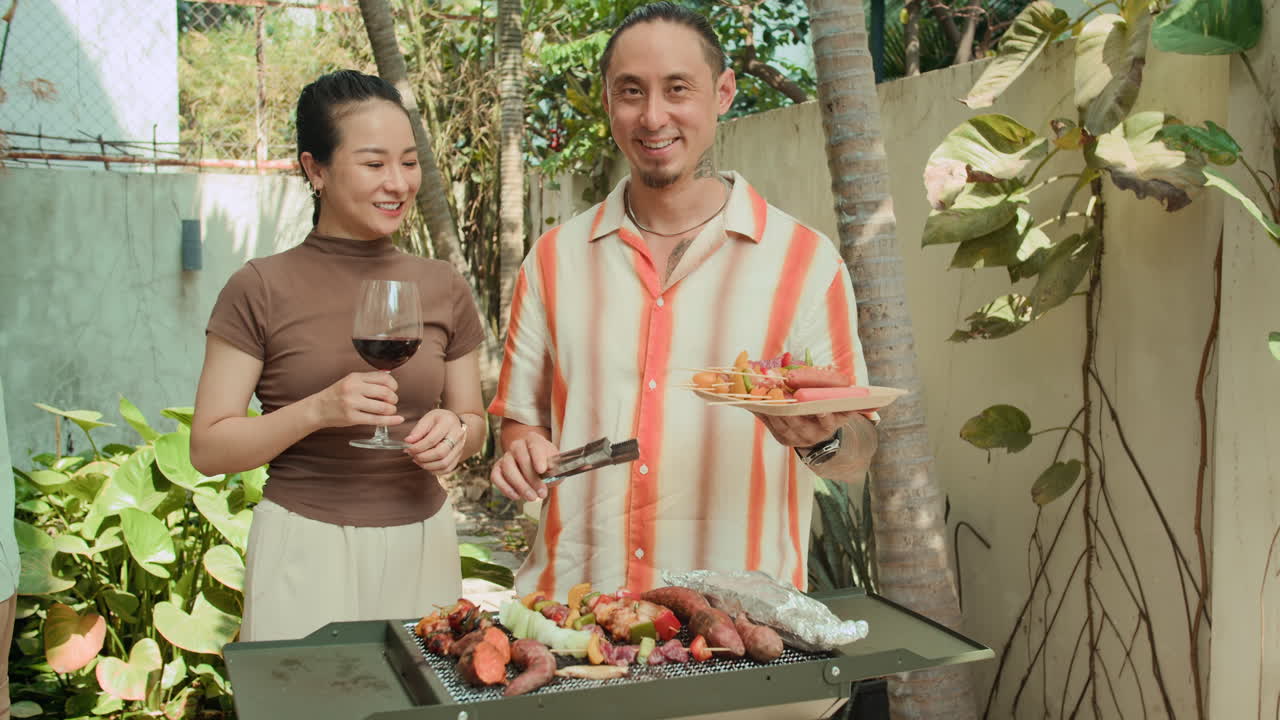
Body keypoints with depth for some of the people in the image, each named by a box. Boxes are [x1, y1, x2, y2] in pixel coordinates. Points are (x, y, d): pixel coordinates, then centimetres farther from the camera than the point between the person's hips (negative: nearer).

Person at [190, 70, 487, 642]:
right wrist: (317, 410, -19)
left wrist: (455, 429, -9)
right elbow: (208, 450, -5)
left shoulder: (442, 288, 4)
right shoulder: (262, 290, -5)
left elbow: (474, 419, 13)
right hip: (305, 547, -3)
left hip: (422, 544, 3)